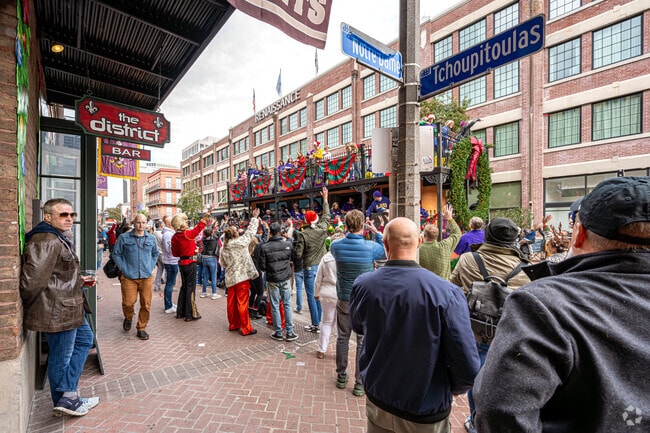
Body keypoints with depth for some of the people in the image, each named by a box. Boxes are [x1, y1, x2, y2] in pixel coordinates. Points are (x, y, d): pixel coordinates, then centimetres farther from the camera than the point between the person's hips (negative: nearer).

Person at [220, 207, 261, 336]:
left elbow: (223, 263, 12)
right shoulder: (240, 242, -15)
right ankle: (246, 329, 7)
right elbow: (250, 232, -7)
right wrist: (254, 218, 3)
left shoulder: (224, 248, 4)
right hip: (242, 277, -7)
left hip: (230, 278, 7)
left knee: (232, 302, 16)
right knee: (242, 303, -1)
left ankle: (233, 324, 29)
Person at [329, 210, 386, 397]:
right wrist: (376, 232, 8)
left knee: (342, 338, 18)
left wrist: (348, 233, 14)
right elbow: (386, 253, 4)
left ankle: (341, 377, 34)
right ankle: (360, 384, 21)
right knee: (363, 342, 10)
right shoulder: (371, 247, -18)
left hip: (344, 300, 3)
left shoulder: (336, 246, -10)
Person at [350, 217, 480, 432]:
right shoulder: (446, 293, -26)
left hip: (377, 402, 3)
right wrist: (450, 388, -1)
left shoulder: (362, 285, -17)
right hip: (425, 414, -2)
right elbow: (468, 368, -21)